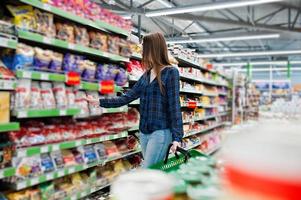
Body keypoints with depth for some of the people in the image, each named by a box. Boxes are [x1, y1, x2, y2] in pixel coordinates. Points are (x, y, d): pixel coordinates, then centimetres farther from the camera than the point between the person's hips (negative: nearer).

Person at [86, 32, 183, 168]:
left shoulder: (171, 72, -7)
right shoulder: (146, 75, 11)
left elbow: (174, 105, -11)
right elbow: (127, 98, 12)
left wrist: (177, 137, -16)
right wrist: (99, 102, 10)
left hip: (161, 132, -6)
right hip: (144, 132, 6)